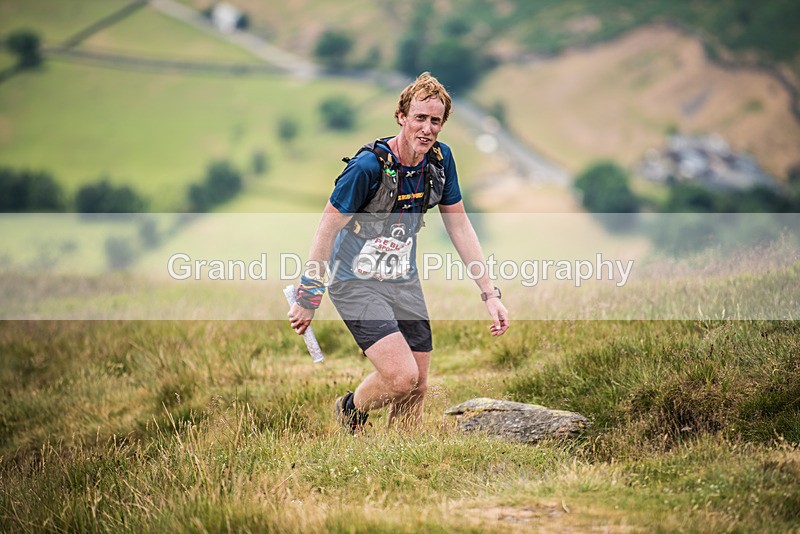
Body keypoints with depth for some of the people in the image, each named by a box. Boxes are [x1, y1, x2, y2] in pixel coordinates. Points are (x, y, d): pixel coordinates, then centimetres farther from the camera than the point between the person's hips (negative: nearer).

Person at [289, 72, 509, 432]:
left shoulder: (440, 160, -4)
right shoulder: (368, 167, -23)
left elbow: (460, 227, 4)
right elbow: (327, 229, -14)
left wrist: (489, 294, 0)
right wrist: (309, 297, -10)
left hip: (404, 281, 6)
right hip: (356, 282, -6)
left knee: (417, 388, 7)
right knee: (402, 377, -18)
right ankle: (350, 410, 13)